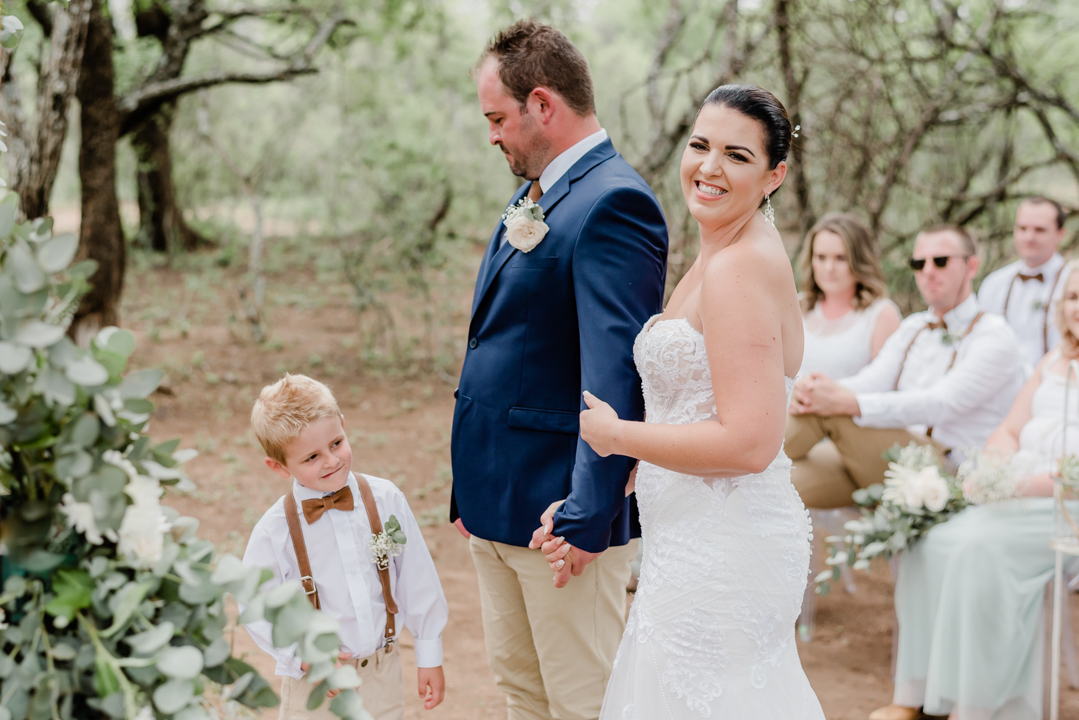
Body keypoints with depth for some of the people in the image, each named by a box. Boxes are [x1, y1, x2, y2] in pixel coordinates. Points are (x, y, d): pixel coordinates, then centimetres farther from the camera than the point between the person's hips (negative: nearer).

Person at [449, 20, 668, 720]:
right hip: (497, 503, 9)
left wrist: (587, 519, -23)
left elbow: (617, 372, -23)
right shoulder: (532, 196, 13)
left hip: (560, 508, -9)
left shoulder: (613, 202, -17)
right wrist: (472, 483, 17)